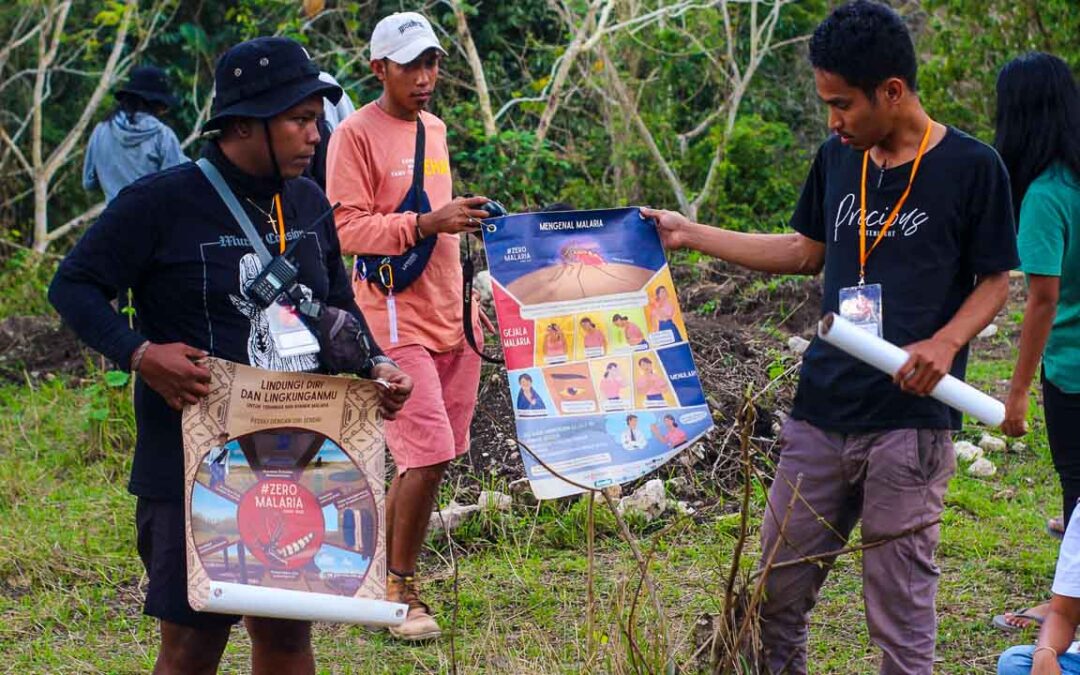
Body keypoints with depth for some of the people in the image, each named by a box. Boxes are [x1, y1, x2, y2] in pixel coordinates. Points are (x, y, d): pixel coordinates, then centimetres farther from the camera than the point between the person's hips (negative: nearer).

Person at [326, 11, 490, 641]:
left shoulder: (434, 128, 16)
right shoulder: (357, 134, -9)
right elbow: (347, 229, -16)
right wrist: (425, 224, -27)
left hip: (450, 317, 8)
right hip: (397, 319, -8)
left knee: (430, 456, 9)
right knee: (429, 455, -13)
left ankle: (384, 575, 21)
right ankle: (401, 589, 1)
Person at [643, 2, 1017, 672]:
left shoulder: (971, 166, -6)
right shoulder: (838, 160, 10)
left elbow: (995, 279, 0)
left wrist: (946, 342, -18)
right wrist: (688, 233, 22)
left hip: (910, 419, -5)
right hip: (822, 409, 5)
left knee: (900, 604, -1)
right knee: (776, 589, 8)